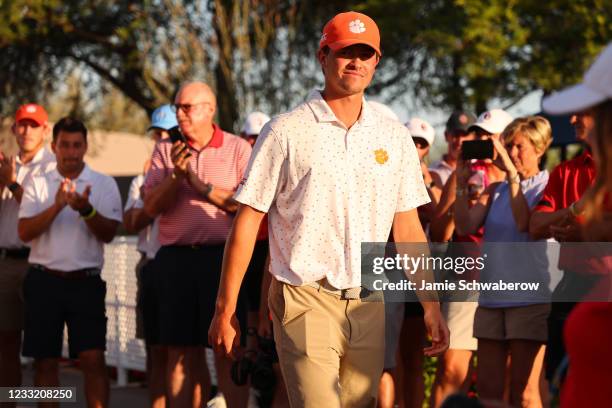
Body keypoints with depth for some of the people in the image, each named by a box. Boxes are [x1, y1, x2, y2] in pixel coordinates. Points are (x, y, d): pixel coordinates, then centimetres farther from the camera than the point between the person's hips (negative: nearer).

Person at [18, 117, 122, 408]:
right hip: (44, 280, 1)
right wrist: (56, 206, -17)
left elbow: (108, 234, -5)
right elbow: (24, 232, -4)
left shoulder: (104, 184, 5)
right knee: (45, 361, 5)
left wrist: (86, 210, -22)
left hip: (86, 282, -1)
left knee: (93, 359, -9)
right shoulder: (37, 183, 7)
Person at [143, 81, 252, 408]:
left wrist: (202, 186, -10)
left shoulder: (237, 149, 3)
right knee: (180, 350, 5)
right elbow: (151, 206, 3)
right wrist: (176, 175, -11)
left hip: (222, 257, -3)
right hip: (175, 258, 3)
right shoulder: (165, 151, 12)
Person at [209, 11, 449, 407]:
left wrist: (431, 306, 9)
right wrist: (226, 308, -3)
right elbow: (248, 221, 0)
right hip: (306, 301, -4)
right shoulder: (286, 132, -1)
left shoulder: (395, 137, 11)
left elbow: (408, 229, 14)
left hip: (369, 306, 4)